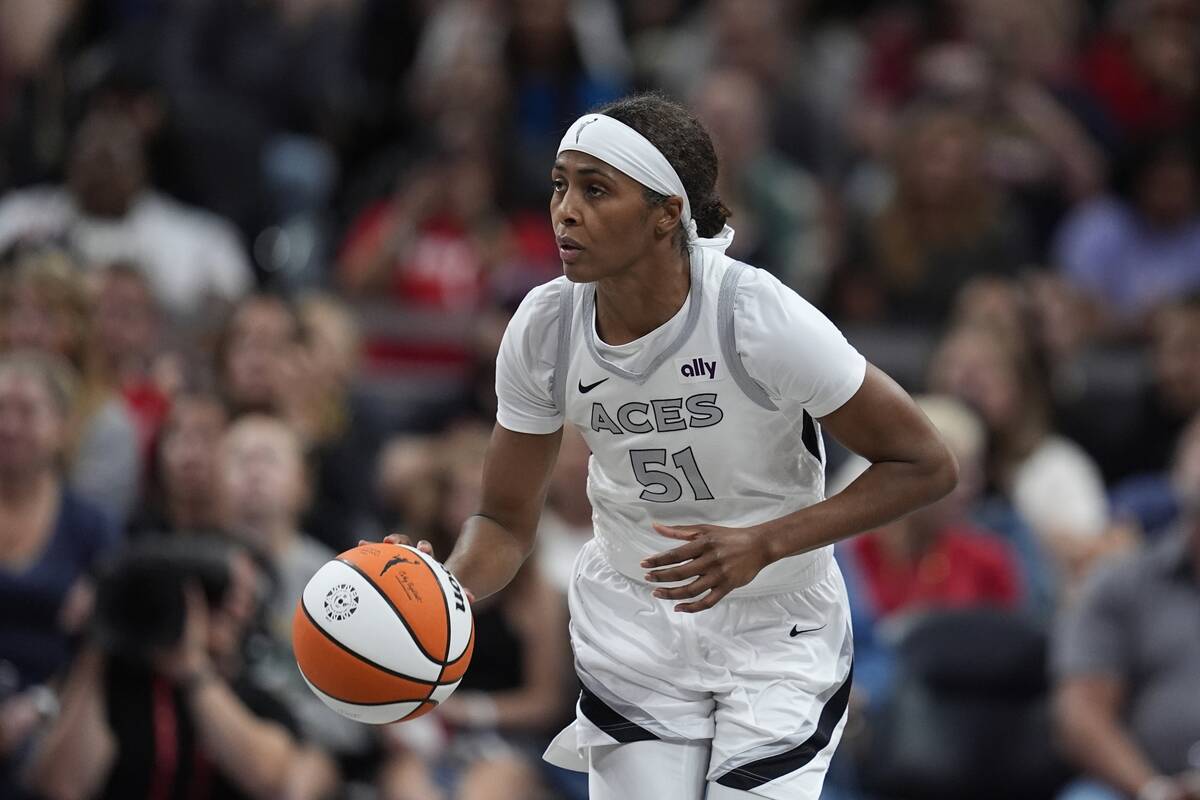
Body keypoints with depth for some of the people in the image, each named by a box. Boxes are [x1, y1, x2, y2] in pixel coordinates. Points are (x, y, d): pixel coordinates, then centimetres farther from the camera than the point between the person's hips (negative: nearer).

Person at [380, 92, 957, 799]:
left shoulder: (759, 317, -25)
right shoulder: (542, 329, -13)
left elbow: (925, 465, -17)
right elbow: (507, 521, -2)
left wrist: (764, 544, -27)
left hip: (777, 634, -3)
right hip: (632, 629, 3)